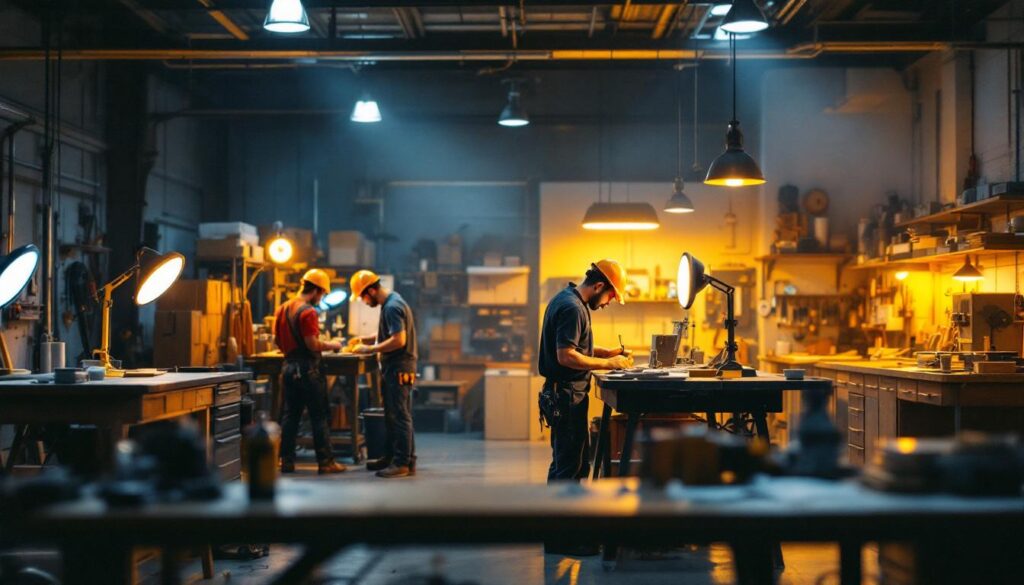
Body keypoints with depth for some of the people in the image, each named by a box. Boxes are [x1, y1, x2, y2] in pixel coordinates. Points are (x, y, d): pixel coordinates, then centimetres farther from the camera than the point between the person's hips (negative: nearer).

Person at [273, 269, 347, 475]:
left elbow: (276, 340, 16)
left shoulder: (282, 309, 11)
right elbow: (313, 345, -19)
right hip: (307, 369, -8)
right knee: (319, 417, -1)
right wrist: (332, 346, -4)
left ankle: (286, 460, 11)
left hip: (289, 366, 8)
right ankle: (325, 462, 1)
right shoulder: (308, 312, -15)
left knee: (290, 415, 11)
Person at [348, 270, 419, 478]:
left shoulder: (392, 307, -18)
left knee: (399, 416, -7)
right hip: (394, 367, 10)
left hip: (399, 367, -10)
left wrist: (370, 349, -17)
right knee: (392, 414, 15)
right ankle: (391, 457, 23)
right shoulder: (391, 302, 14)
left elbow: (398, 340, -24)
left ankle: (403, 463, -5)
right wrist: (364, 339, 14)